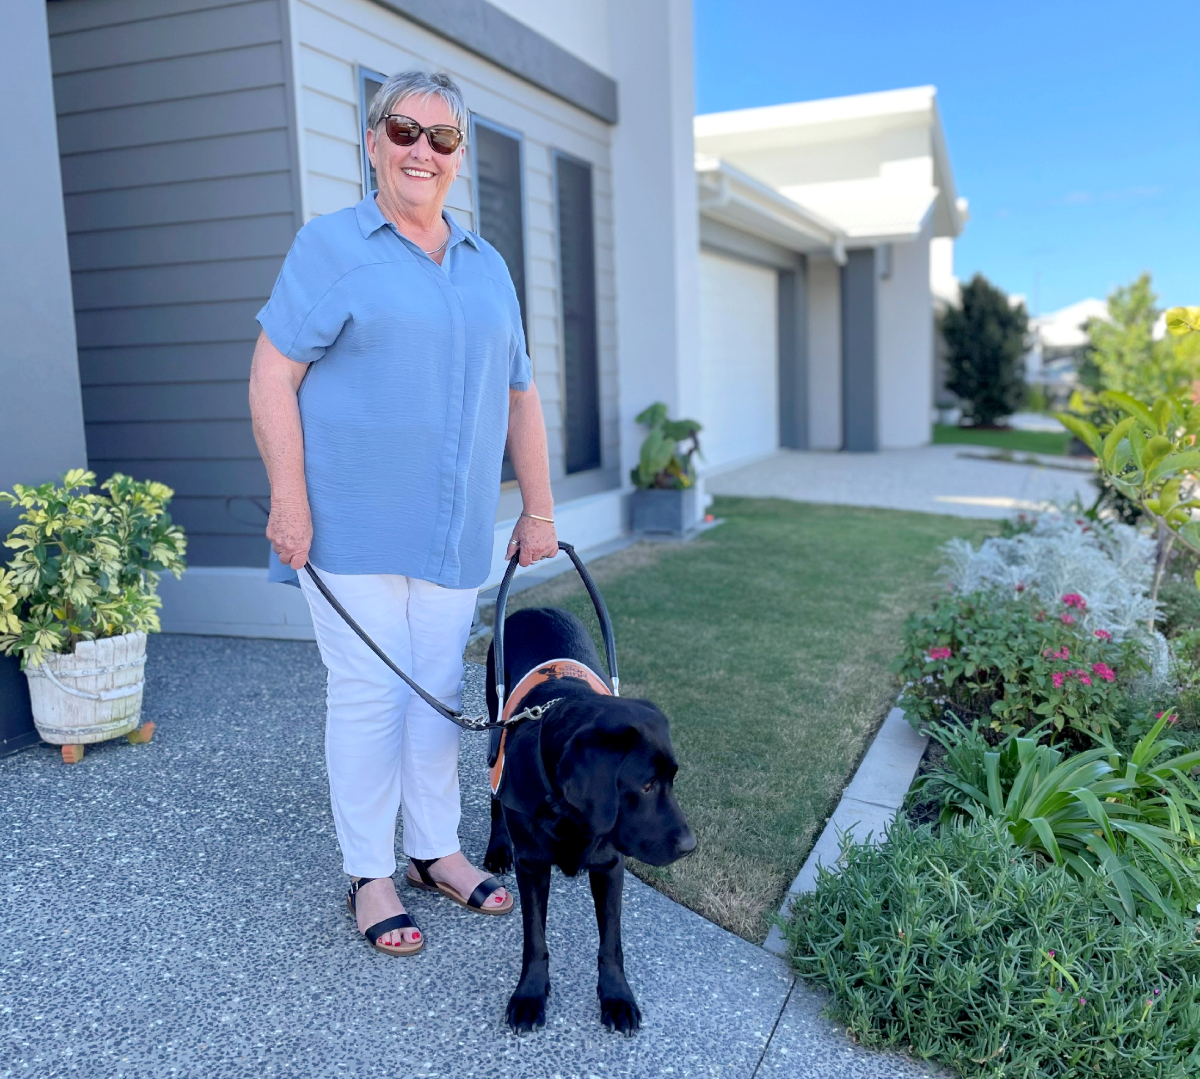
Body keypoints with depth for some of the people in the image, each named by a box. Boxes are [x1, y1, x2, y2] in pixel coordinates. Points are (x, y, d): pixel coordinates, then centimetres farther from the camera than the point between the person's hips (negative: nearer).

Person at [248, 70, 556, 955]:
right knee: (368, 693, 0)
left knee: (440, 689, 11)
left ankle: (437, 850, 27)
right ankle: (369, 874, 16)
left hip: (453, 527, 5)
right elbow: (272, 378, -7)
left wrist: (539, 510, 13)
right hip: (353, 523, -4)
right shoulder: (330, 246, -1)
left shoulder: (488, 267, 14)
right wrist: (289, 503, -15)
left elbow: (519, 394, 16)